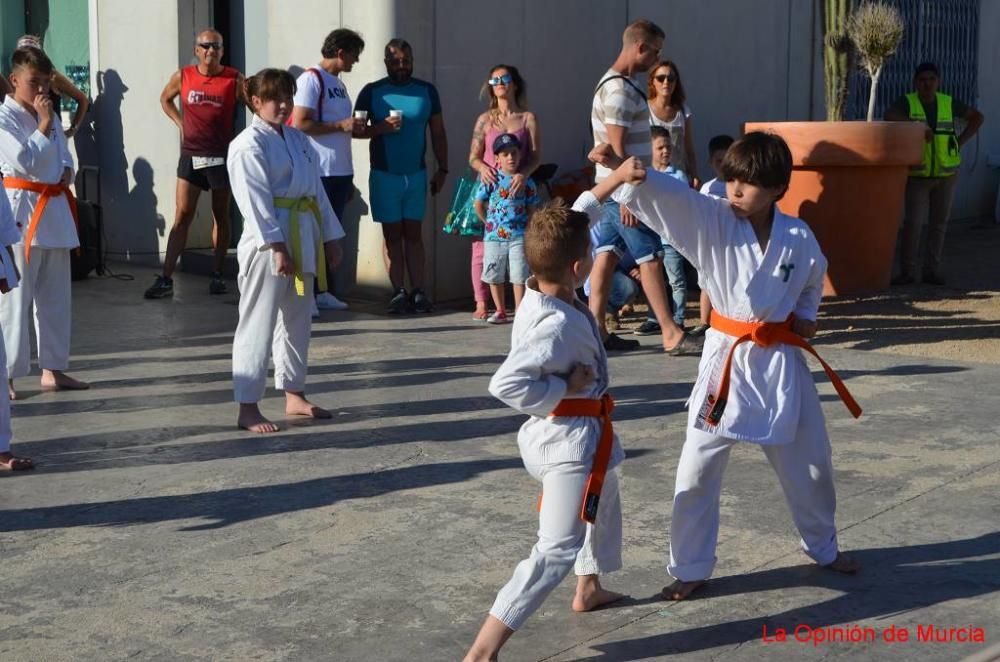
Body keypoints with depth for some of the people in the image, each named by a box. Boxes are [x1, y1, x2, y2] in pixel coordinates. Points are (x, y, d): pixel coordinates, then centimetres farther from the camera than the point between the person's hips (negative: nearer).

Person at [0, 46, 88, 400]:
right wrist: (43, 126, -12)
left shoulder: (49, 115, 14)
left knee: (55, 295, 12)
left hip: (54, 208, 8)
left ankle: (53, 368, 22)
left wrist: (67, 171, 2)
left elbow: (65, 155, 23)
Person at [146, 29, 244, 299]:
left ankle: (217, 275, 21)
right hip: (191, 154, 1)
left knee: (220, 216, 10)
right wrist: (180, 123, 7)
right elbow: (165, 99, 20)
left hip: (222, 156, -1)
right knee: (182, 217, -3)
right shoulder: (183, 77, 1)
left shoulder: (234, 79, -5)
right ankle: (165, 279, -4)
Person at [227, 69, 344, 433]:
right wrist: (277, 246, -22)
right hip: (267, 243, -8)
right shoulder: (249, 144, -10)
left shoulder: (298, 139, 15)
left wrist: (330, 237, 13)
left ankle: (294, 396, 30)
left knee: (297, 320, 17)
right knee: (258, 324, -5)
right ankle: (248, 408, 0)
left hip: (303, 240, 8)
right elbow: (256, 201, -17)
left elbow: (316, 189, 17)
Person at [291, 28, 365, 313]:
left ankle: (324, 291, 17)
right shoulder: (311, 80, -8)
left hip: (340, 171, 8)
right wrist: (341, 125, -16)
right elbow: (300, 124, -16)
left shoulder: (339, 84, 18)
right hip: (319, 172, -8)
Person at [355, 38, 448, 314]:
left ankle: (418, 291, 3)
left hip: (417, 174, 1)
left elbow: (438, 133, 8)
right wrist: (380, 128, -19)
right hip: (384, 175, -1)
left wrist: (442, 169, 4)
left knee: (413, 233, 4)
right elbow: (356, 129, -1)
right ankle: (398, 292, 4)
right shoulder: (372, 92, 0)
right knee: (392, 234, 2)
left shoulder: (426, 91, 5)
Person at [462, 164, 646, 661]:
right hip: (572, 438, -10)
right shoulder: (557, 326, -31)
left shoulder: (545, 290, -5)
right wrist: (566, 388, -26)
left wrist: (617, 177, 10)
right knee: (556, 551, -10)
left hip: (577, 433, 10)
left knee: (604, 500, 34)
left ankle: (589, 590, 53)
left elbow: (577, 218, 10)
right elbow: (506, 384, -37)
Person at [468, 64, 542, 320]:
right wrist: (483, 167, -15)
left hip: (516, 189, -1)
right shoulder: (485, 119, 11)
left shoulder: (528, 118, 8)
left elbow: (536, 156, 1)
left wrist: (524, 173, -18)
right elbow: (473, 156, 8)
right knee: (482, 245, -5)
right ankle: (481, 303, 1)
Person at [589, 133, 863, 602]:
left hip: (781, 362, 2)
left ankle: (824, 548, 42)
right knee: (698, 467, -2)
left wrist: (805, 316, 3)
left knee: (808, 462, 16)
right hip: (726, 358, -2)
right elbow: (667, 195, -29)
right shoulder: (712, 222, -11)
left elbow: (813, 279, 18)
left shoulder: (798, 237, -5)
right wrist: (623, 170, -46)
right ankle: (690, 568, 16)